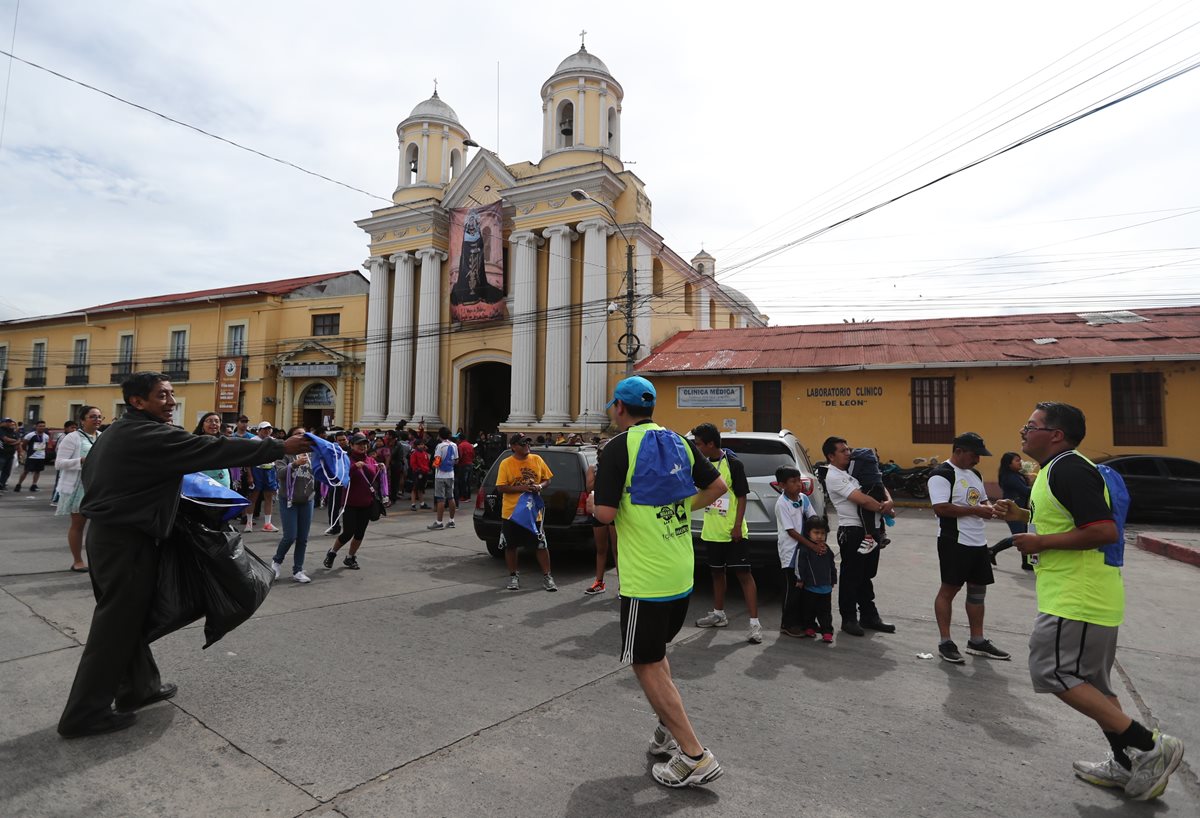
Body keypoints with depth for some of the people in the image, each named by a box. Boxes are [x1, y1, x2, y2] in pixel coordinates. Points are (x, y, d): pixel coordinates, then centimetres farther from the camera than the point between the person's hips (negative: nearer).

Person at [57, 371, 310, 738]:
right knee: (116, 624, 0)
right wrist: (280, 447, -26)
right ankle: (83, 713, 10)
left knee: (126, 616, 18)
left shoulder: (118, 432, 11)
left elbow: (89, 471, 24)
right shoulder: (151, 435, -20)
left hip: (108, 532, 10)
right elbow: (214, 450, -26)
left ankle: (138, 686, 32)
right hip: (126, 539, -10)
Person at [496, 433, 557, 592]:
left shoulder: (537, 459, 2)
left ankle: (547, 577, 14)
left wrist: (540, 486, -13)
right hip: (511, 512, -1)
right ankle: (513, 577, 25)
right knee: (511, 546, 9)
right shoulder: (506, 463, -6)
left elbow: (547, 479, 9)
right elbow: (500, 487, -10)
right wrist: (521, 488, -20)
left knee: (541, 545, 3)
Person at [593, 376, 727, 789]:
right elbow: (718, 486, 10)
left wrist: (596, 490, 1)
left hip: (645, 578, -7)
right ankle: (669, 732, 29)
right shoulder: (679, 442, 6)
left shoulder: (620, 446, -15)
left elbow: (605, 513, -18)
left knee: (646, 664, 5)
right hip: (682, 575, 8)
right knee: (656, 652, 24)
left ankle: (695, 756, 8)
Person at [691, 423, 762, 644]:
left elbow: (742, 497, -12)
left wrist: (737, 526, -16)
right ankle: (719, 614, 32)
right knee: (717, 572, 17)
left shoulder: (733, 464, -13)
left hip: (732, 532, -6)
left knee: (743, 574, -5)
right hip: (711, 532, 7)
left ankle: (755, 623, -1)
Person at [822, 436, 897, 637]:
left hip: (869, 530, 8)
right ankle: (849, 619, 14)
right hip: (852, 531, -8)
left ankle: (869, 616, 29)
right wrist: (884, 508, -7)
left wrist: (889, 501, -7)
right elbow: (862, 500, -20)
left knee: (867, 575, 17)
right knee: (851, 577, 2)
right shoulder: (833, 477, -14)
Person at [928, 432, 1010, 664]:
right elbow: (941, 508, -24)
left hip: (978, 541, 9)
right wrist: (975, 510, -21)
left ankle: (977, 641, 27)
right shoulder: (942, 474, -15)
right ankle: (945, 642, 9)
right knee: (949, 590, 0)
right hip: (954, 541, -9)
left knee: (978, 590, 14)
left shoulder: (974, 473, 15)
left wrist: (988, 507, 0)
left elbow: (982, 500, 24)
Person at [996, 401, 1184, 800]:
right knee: (1091, 682, 18)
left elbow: (1103, 530, -25)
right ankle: (1128, 765, 28)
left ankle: (1148, 744, 0)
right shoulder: (1059, 469, 15)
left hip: (1075, 599, -11)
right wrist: (1023, 515, 17)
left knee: (1053, 673, -6)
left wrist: (1041, 542, -19)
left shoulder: (1068, 469, -18)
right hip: (1088, 596, 11)